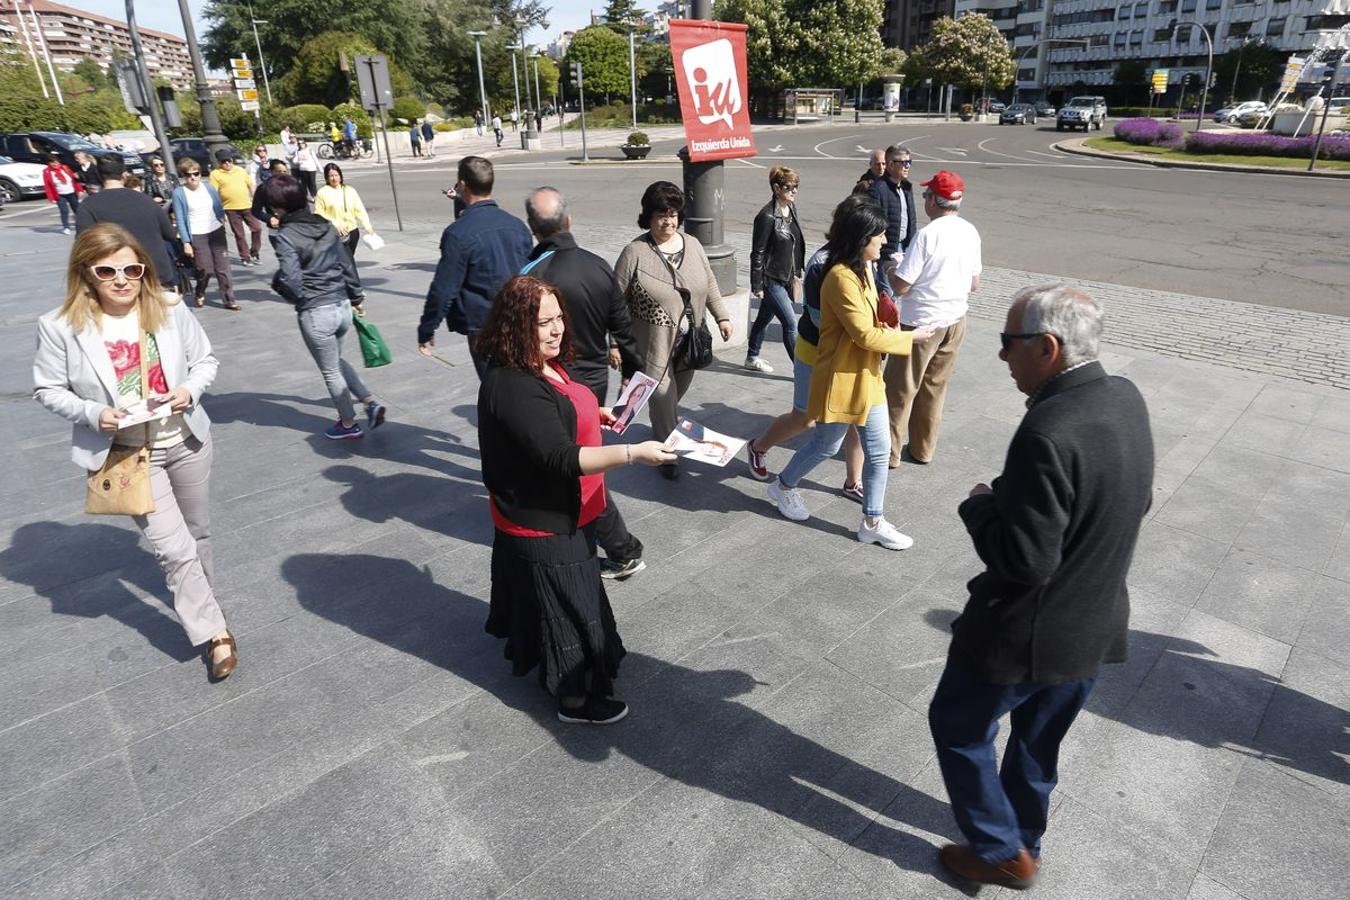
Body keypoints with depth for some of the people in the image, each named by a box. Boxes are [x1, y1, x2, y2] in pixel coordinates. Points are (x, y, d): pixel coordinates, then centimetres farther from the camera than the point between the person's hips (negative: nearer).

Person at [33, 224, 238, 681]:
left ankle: (199, 603, 46)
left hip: (186, 441, 3)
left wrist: (190, 390, -16)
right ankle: (214, 632, 9)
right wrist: (93, 413, -21)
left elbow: (205, 360, 3)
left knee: (197, 532, 20)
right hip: (126, 454, -3)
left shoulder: (171, 311, -8)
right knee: (174, 548, -6)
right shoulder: (61, 327, -13)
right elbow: (48, 389, -3)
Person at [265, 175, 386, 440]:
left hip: (315, 313, -6)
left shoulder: (285, 236, -15)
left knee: (330, 371, 13)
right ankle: (371, 402, 15)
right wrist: (356, 297, 19)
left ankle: (348, 424, 26)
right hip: (343, 305, 6)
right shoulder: (325, 225, 3)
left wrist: (291, 292, -2)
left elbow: (290, 279, -24)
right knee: (336, 360, 27)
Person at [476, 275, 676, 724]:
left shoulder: (544, 365, 1)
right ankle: (574, 697, 26)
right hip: (543, 526, -10)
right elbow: (561, 458, -35)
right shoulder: (513, 388, -30)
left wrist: (592, 414, 7)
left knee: (543, 598, 28)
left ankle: (532, 656, 52)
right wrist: (634, 453, -37)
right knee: (567, 605, 6)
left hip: (554, 513, 10)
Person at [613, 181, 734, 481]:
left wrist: (722, 316, 12)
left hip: (689, 341, 5)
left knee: (677, 392, 19)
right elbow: (617, 301, -9)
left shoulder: (692, 244, 4)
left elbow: (709, 284, 15)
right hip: (654, 343, -5)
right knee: (662, 397, -3)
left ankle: (660, 427, 47)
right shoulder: (635, 252, -12)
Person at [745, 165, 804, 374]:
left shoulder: (791, 209, 7)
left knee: (764, 318, 19)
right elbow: (758, 253, -16)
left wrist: (796, 273, 18)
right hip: (770, 279, -8)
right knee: (791, 322, -7)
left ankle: (752, 358, 33)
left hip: (784, 277, 8)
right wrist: (757, 285, -15)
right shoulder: (767, 216, -18)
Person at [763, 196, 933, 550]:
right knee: (825, 446, 10)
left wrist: (887, 329, -2)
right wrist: (909, 338, -13)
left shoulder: (863, 269, 9)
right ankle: (783, 487, 36)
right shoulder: (842, 278, -23)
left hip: (867, 377, 9)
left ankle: (873, 523, 21)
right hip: (842, 378, -9)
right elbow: (865, 335, -24)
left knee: (879, 450, 10)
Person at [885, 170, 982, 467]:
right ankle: (922, 449, 26)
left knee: (900, 389, 6)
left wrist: (889, 270, 1)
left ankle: (889, 450, 14)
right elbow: (975, 284, 11)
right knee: (935, 387, 16)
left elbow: (901, 286, -19)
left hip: (922, 322, -7)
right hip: (955, 319, 7)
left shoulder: (928, 234, -19)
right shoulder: (971, 232, 2)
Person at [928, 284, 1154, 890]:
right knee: (1039, 741, 28)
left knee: (957, 727, 18)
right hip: (1097, 629, 8)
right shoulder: (1126, 399, -4)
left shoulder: (1047, 433, -32)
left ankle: (1003, 852, 32)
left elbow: (1025, 560, -29)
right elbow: (1136, 501, 10)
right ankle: (1023, 839, 49)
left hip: (1026, 636, -8)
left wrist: (980, 505, -12)